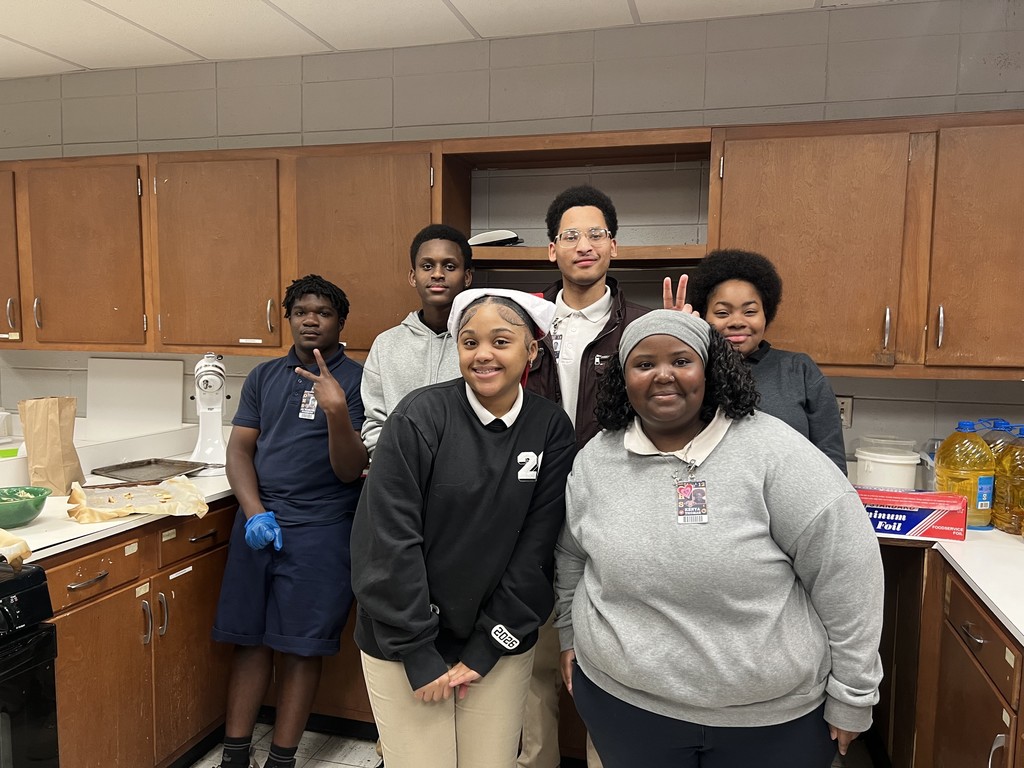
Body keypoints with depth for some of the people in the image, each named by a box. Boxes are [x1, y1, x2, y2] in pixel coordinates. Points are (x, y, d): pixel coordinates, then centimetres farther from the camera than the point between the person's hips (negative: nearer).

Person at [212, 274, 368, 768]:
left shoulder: (356, 380, -3)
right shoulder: (264, 376, 10)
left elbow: (350, 470, -9)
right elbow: (239, 450, 7)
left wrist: (337, 410, -27)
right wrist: (255, 513, -8)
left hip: (321, 529, -4)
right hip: (257, 522, 4)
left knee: (301, 646, 4)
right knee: (249, 637, 10)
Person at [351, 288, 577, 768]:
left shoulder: (552, 430, -6)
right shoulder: (420, 416, -14)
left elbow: (536, 548, -5)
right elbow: (388, 540, -14)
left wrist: (483, 651, -6)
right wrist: (420, 655, -12)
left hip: (499, 647, 2)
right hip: (404, 644, -2)